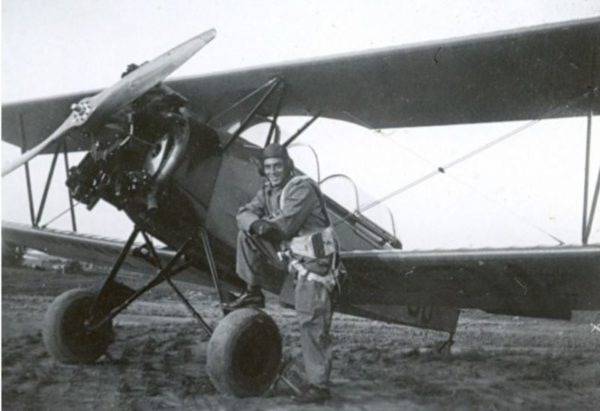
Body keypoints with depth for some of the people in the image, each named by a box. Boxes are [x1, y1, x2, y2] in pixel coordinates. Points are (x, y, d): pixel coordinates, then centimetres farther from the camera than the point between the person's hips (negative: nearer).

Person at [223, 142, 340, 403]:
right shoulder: (268, 192, 12)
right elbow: (245, 214, 1)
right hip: (290, 254, 8)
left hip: (313, 261, -8)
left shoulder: (302, 189, -15)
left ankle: (319, 386, -6)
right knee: (247, 235, 1)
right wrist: (257, 224, -23)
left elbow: (285, 226, -23)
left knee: (312, 323, -12)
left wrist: (264, 225, -3)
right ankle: (254, 293, 7)